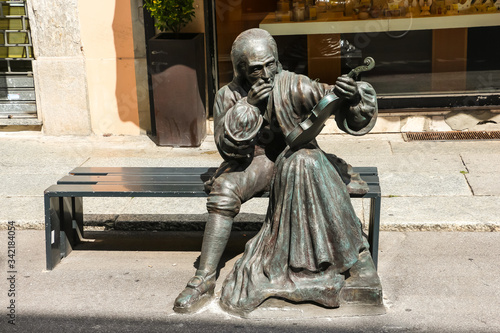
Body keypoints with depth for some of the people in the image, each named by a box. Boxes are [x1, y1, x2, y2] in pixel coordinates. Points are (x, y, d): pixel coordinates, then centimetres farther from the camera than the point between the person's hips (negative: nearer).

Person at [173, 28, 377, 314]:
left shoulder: (295, 86, -11)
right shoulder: (229, 96, -5)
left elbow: (332, 99, -15)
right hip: (254, 161, 1)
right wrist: (248, 105, -25)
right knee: (224, 189, -29)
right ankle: (204, 280, -25)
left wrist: (353, 96, -41)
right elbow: (229, 148, -12)